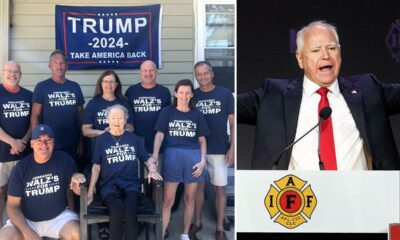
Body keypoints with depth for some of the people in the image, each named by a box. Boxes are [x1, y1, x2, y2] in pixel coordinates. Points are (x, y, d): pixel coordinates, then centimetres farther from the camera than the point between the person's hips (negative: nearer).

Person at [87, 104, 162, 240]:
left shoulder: (134, 139, 14)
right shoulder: (101, 140, 11)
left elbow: (147, 159, 18)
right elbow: (96, 168, 10)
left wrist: (152, 170, -5)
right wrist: (90, 192, 2)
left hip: (131, 183, 1)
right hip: (109, 184, 0)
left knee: (131, 210, -33)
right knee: (117, 210, -34)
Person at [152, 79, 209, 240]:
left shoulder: (197, 115, 11)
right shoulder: (167, 112, 6)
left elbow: (202, 140, 11)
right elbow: (159, 136, -1)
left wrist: (202, 160, -1)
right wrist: (154, 156, -14)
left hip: (193, 157, 2)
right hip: (172, 156, -2)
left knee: (190, 199, 9)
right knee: (167, 201, -5)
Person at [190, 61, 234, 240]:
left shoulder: (225, 94, -2)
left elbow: (233, 122, -1)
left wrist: (232, 147, -8)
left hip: (219, 150, -1)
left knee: (220, 188, 4)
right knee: (198, 186, 11)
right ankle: (197, 222, 26)